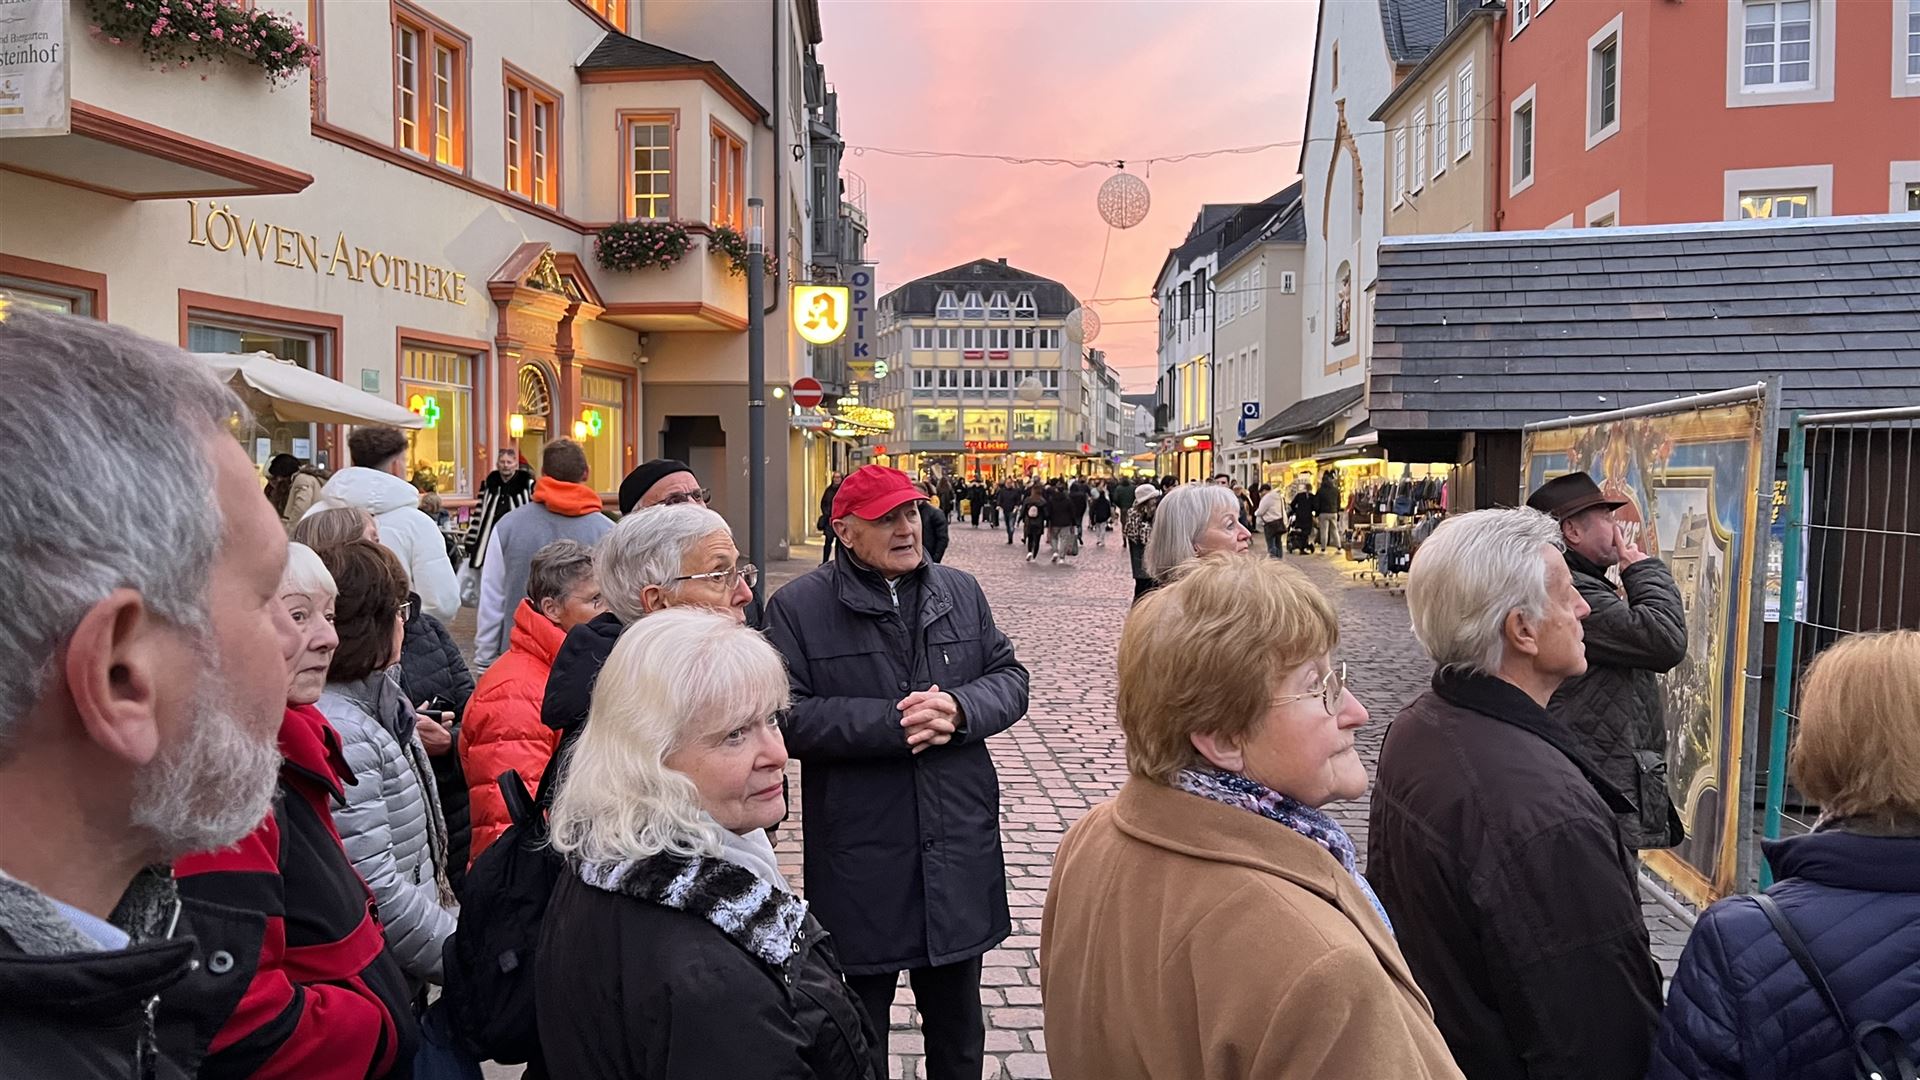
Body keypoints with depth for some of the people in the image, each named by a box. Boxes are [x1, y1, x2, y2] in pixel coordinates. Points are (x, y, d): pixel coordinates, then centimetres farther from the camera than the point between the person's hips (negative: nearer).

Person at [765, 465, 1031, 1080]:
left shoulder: (961, 592, 6)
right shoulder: (798, 608, -8)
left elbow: (1010, 677, 4)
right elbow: (786, 716, -16)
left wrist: (960, 707, -16)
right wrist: (890, 723, -21)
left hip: (959, 847, 4)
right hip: (859, 861, -3)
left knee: (957, 1015, 22)